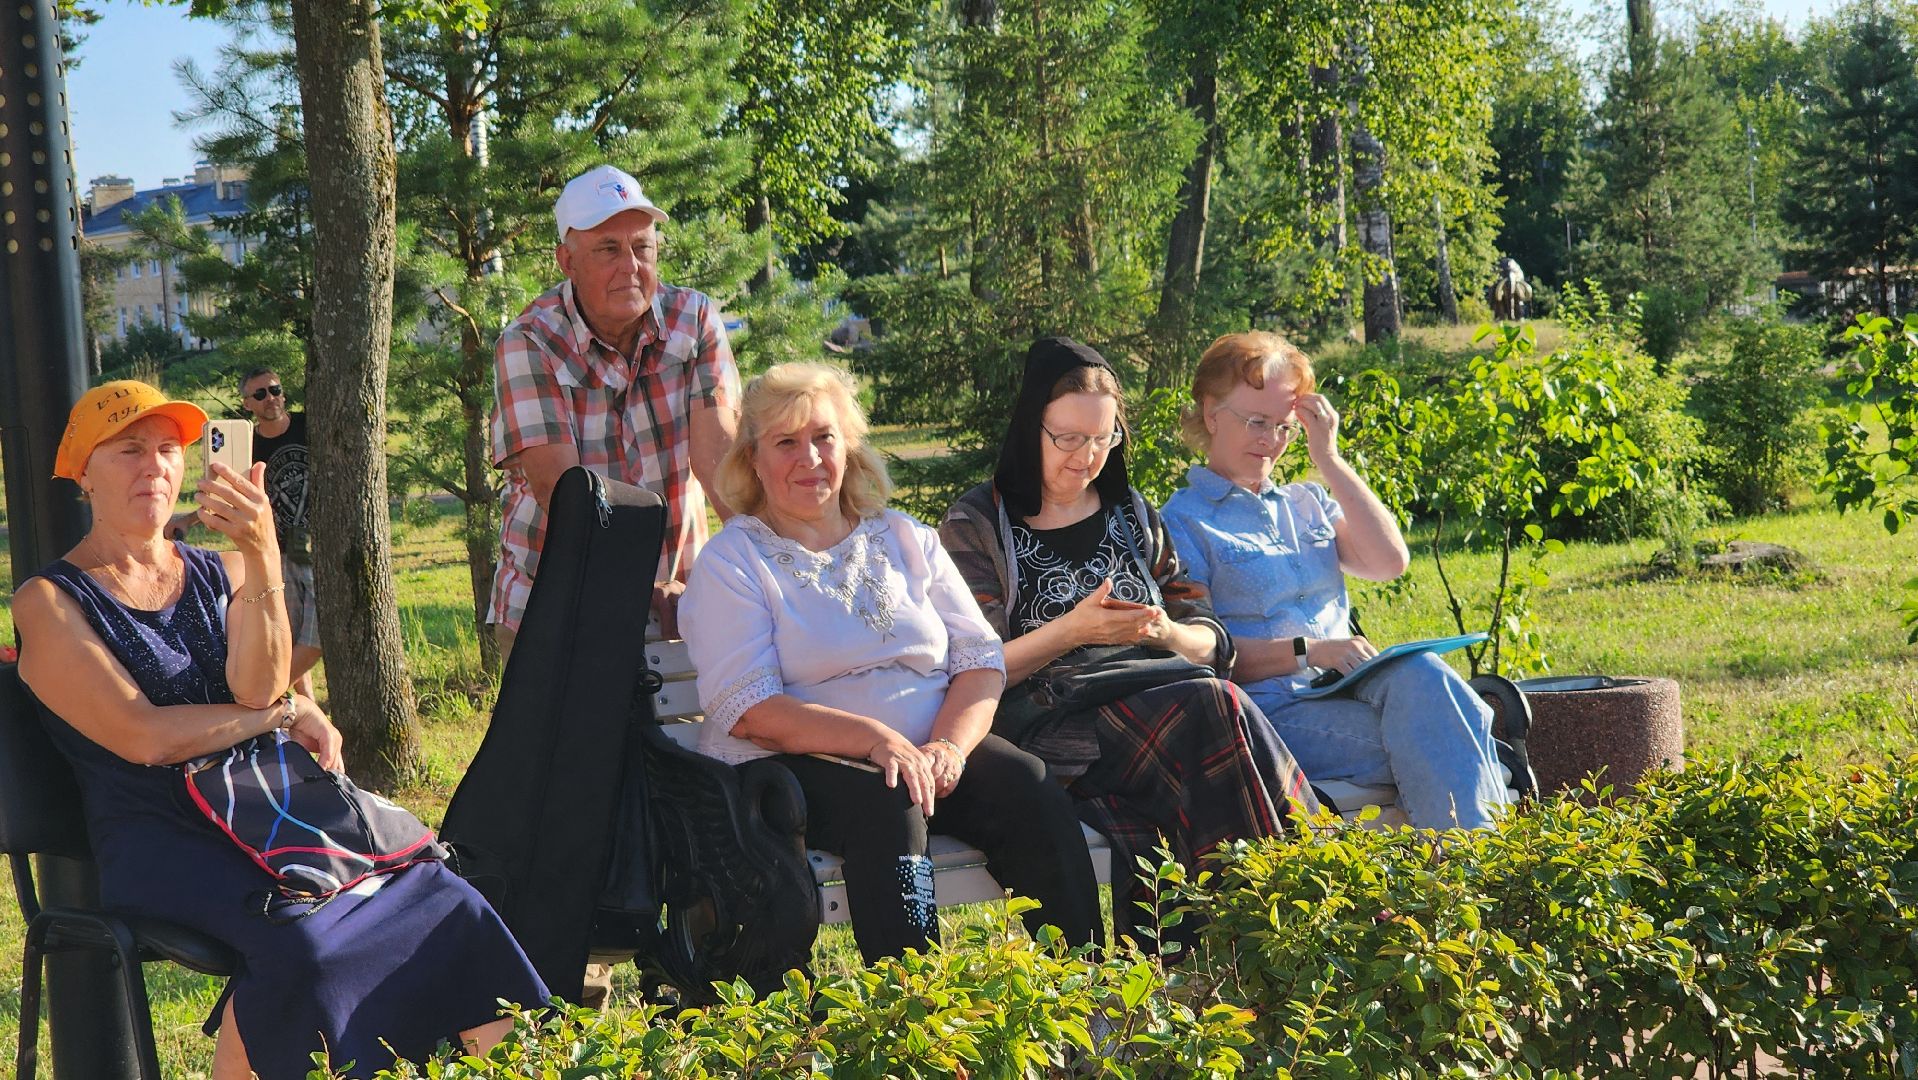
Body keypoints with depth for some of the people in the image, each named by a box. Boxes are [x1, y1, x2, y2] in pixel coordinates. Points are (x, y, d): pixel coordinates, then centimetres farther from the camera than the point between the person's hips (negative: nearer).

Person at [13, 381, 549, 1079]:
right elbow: (144, 737, -12)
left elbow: (257, 688, -6)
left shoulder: (222, 574, 15)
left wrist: (263, 556, -18)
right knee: (299, 943, -34)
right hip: (159, 835, -5)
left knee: (440, 898, -19)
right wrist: (288, 711, -3)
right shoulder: (50, 602, 0)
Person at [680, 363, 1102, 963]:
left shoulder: (905, 540, 18)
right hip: (796, 764, -4)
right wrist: (877, 740, -22)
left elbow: (982, 660, 10)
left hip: (933, 751, 4)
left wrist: (949, 744, -11)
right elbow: (748, 711, -9)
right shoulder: (731, 562, 3)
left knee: (1029, 790, -23)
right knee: (887, 806, -35)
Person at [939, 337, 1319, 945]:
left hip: (1162, 695, 4)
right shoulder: (977, 525, 8)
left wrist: (1168, 634, -6)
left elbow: (1212, 643, 18)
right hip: (1051, 724, -4)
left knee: (1214, 708, -34)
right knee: (1215, 708, -33)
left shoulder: (1132, 514, 23)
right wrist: (1071, 631, -16)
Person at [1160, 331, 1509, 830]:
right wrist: (1307, 651, -17)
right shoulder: (1183, 521, 5)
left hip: (1348, 688, 5)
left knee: (1419, 675, -31)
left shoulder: (1305, 503, 25)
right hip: (1269, 708, -5)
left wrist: (1328, 458, 6)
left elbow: (1390, 562, 7)